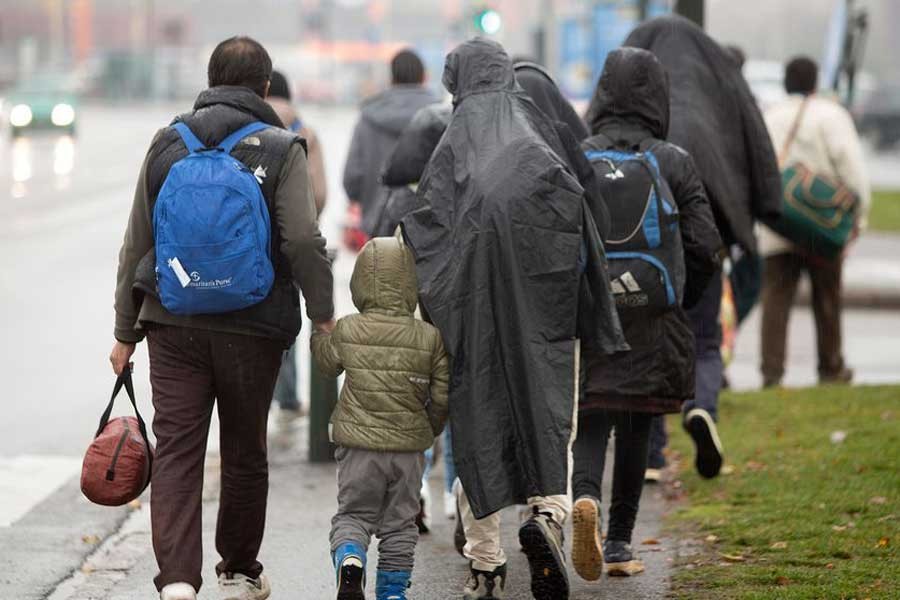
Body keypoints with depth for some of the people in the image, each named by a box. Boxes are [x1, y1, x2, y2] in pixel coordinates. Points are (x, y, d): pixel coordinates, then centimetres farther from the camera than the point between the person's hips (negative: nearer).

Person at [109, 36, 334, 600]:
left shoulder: (168, 143, 6)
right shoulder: (281, 148, -4)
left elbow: (136, 245, 7)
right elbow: (303, 241, -14)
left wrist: (125, 331, 14)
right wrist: (324, 315, -2)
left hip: (173, 323, 2)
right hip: (253, 327, -2)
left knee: (176, 452, -1)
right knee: (245, 453, 14)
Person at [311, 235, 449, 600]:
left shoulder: (347, 331, -7)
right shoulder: (429, 338, -6)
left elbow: (327, 362, 14)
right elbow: (442, 396, -1)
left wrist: (319, 333, 35)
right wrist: (429, 429, 18)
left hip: (360, 444, -1)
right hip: (409, 447, 1)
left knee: (352, 514, 10)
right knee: (399, 522, 13)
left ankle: (349, 560, -18)